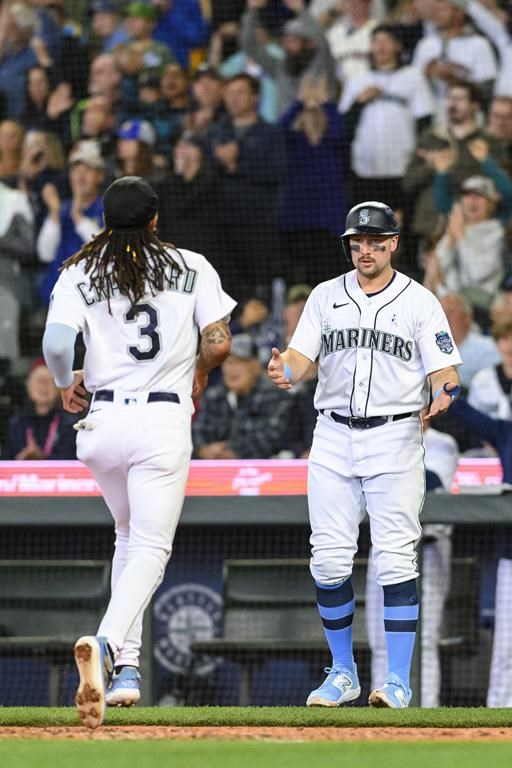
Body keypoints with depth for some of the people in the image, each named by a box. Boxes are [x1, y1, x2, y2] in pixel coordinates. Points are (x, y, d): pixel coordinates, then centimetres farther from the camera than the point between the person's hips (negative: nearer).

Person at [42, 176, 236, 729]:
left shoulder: (79, 273, 3)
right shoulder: (192, 268, 4)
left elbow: (56, 341, -10)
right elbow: (218, 342, -2)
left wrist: (64, 383, 10)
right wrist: (198, 373, 19)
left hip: (102, 419, 2)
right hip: (165, 419, -2)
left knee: (129, 535, 23)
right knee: (150, 548, -4)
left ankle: (125, 666, 18)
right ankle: (106, 643, -31)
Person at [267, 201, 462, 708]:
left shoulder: (419, 301, 2)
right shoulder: (326, 297, 10)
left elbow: (444, 371, -3)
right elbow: (303, 354, 2)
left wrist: (442, 393, -27)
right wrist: (285, 372, -22)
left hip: (395, 438, -3)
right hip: (334, 438, 3)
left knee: (395, 560, -8)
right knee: (329, 560, 1)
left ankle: (397, 680, -5)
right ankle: (343, 673, 14)